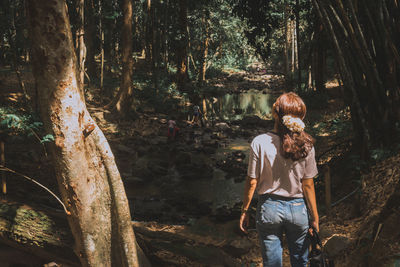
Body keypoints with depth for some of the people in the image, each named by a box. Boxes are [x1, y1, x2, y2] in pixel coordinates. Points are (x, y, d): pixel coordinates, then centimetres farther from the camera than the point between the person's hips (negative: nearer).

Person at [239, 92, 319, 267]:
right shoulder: (306, 145, -10)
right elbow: (308, 185, -5)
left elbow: (252, 182, -9)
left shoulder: (260, 143, -14)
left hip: (269, 208, -1)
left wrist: (244, 210, 4)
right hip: (297, 209, 1)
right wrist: (315, 217, 5)